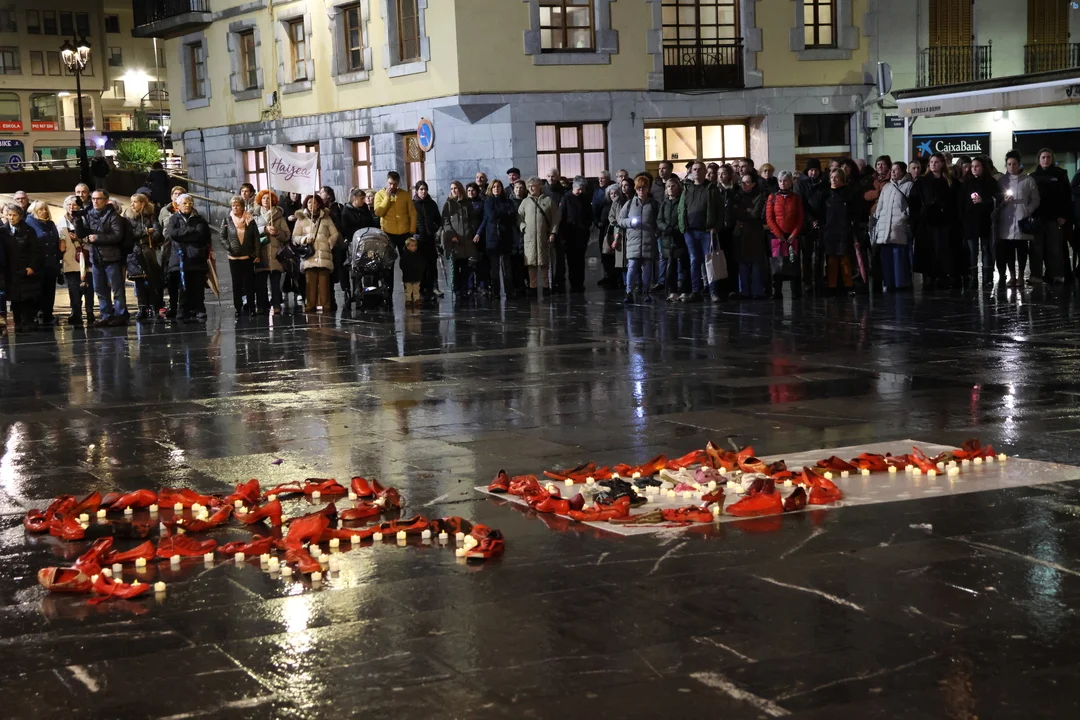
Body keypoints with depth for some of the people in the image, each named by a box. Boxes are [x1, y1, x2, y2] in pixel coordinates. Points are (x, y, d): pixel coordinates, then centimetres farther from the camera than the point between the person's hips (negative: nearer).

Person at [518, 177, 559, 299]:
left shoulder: (548, 201, 6)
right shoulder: (525, 202, 9)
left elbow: (555, 218, 4)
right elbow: (519, 217, 10)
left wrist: (553, 233, -3)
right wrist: (523, 228, -5)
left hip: (544, 236, -1)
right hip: (529, 236, 1)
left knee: (544, 262, 4)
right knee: (531, 263, -2)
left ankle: (545, 287, 11)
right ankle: (533, 287, 3)